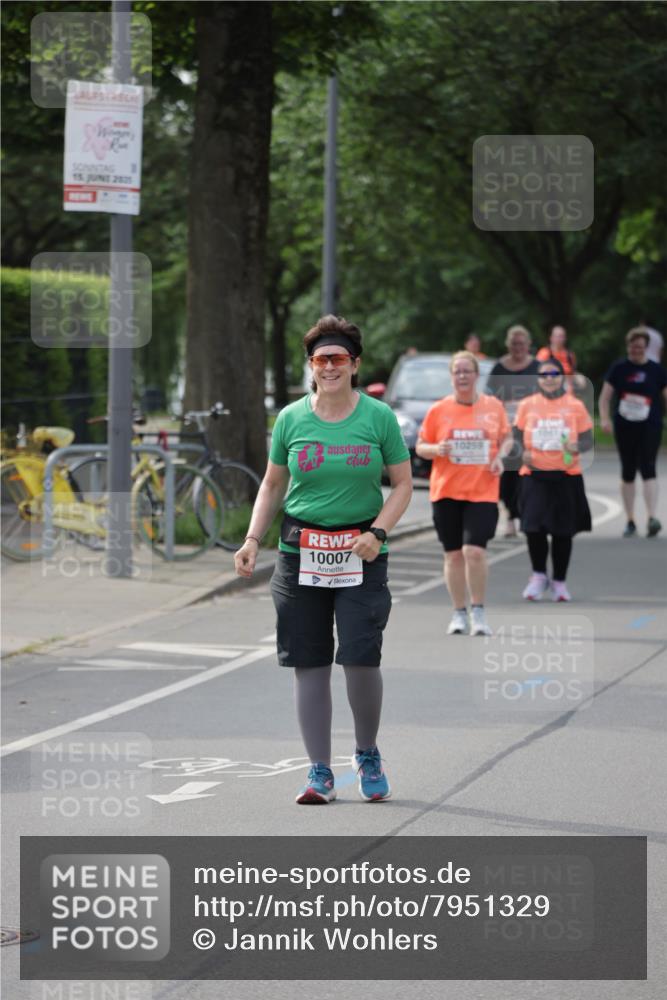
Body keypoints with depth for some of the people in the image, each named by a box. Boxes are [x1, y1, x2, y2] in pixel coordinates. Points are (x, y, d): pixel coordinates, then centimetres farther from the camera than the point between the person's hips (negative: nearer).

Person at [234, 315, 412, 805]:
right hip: (301, 552, 2)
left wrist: (378, 532, -11)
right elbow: (273, 485, 14)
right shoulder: (291, 419, 5)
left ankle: (368, 755, 14)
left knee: (361, 657, -11)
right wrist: (253, 539, 2)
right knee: (310, 664, 2)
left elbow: (403, 484, 4)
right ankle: (320, 773, 9)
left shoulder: (379, 417, 0)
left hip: (360, 555, -2)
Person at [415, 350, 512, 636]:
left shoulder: (494, 406, 3)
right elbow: (420, 446, 7)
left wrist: (500, 455, -4)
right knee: (453, 554, 5)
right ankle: (459, 614, 16)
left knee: (474, 551, -14)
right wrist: (436, 449, -15)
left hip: (482, 492, -1)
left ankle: (478, 612, 2)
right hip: (446, 491, 1)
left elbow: (506, 437, 16)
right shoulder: (438, 410, 2)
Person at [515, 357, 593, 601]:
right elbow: (517, 435, 10)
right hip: (534, 474, 0)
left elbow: (588, 440, 4)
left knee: (563, 531, 5)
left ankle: (559, 581, 20)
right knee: (534, 527, -9)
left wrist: (577, 447, -18)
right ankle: (539, 575, 13)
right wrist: (523, 452, -10)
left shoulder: (575, 406, 3)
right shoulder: (527, 405, 5)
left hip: (566, 475, 0)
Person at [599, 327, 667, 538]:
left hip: (650, 427, -1)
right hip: (624, 426, 1)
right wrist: (604, 418, -12)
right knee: (628, 472, 7)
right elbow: (605, 396, 3)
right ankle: (630, 521, 16)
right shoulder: (618, 368, 4)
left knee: (648, 469, -15)